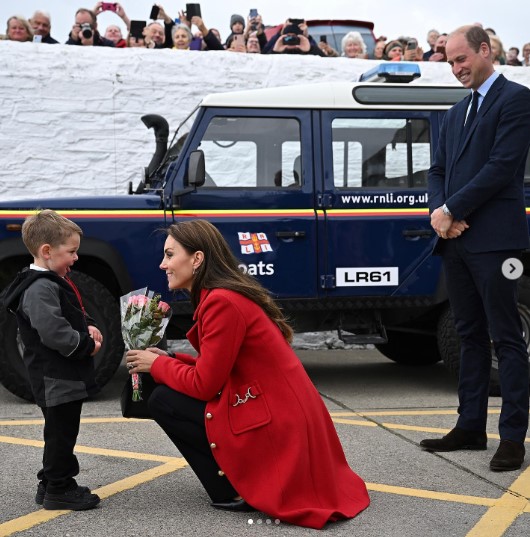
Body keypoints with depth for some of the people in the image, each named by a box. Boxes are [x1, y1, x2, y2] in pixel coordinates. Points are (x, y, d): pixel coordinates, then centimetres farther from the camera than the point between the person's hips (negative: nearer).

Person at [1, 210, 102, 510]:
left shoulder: (56, 281, 14)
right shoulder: (40, 289, -21)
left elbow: (73, 315, 26)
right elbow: (53, 333, -29)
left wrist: (88, 328, 6)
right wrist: (87, 345, -17)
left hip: (67, 375, 11)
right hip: (56, 378, -11)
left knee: (61, 431, 18)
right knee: (61, 431, -2)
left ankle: (53, 483, 29)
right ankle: (58, 491, 8)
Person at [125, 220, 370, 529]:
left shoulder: (222, 302, -18)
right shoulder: (229, 293, 12)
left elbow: (204, 384, -16)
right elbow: (215, 369, 16)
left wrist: (157, 365, -1)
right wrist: (168, 360, 8)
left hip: (275, 426, -10)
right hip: (290, 419, 10)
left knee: (163, 401, -4)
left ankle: (233, 492, -1)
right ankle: (247, 481, 17)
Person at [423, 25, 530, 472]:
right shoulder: (457, 112, 20)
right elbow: (438, 172, 17)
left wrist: (452, 210, -13)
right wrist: (439, 211, -3)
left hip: (494, 238, -8)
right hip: (456, 240, 8)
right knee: (471, 336, 12)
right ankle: (470, 427, 18)